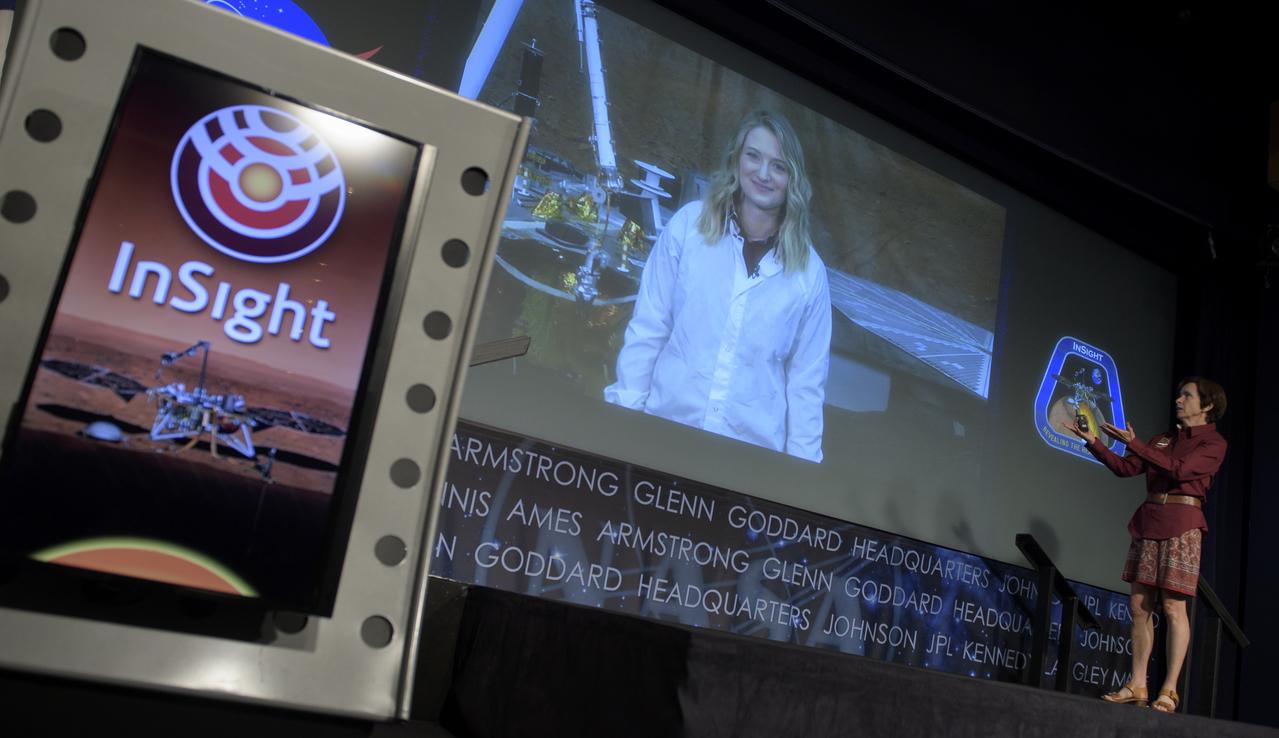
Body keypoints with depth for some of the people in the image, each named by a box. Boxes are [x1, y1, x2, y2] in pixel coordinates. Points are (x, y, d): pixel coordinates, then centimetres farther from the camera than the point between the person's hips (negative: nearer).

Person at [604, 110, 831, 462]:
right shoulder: (689, 225, -4)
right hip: (666, 431, 0)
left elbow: (806, 380, 4)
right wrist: (625, 413, -3)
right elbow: (647, 330, -1)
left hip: (752, 451, 1)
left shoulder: (809, 271, -1)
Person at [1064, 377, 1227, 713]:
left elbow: (1179, 470, -16)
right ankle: (1137, 685, 8)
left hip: (1181, 526, -6)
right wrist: (1093, 441, 0)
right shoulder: (1163, 440, 19)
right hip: (1147, 523, 6)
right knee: (1140, 605, 4)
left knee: (1173, 607, -7)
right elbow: (1125, 467, 12)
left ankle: (1169, 689, -2)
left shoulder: (1214, 443, 1)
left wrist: (1134, 443, -21)